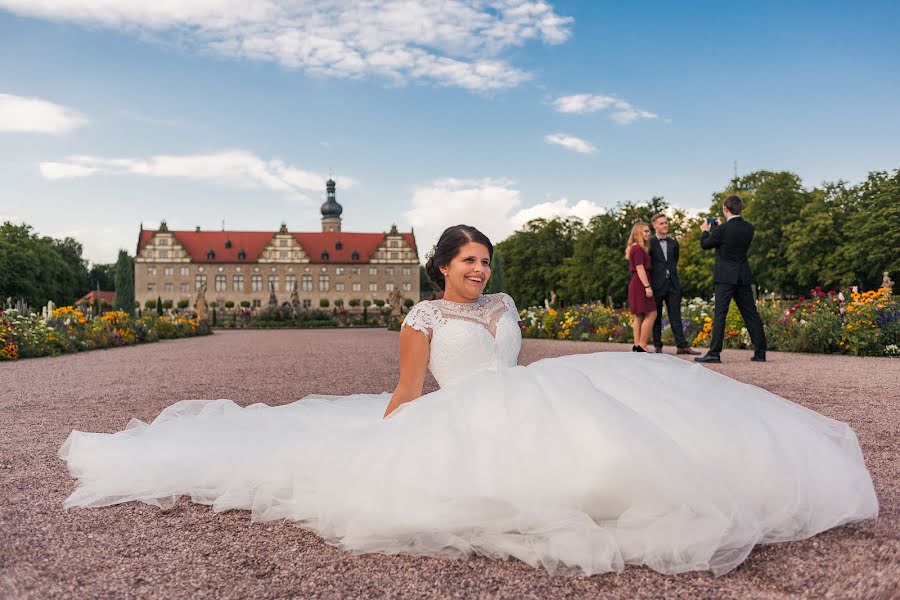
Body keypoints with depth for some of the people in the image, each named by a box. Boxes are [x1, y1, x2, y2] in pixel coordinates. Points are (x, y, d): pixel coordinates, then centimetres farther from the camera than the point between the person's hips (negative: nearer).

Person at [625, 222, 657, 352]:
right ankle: (642, 346, -12)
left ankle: (637, 345, 7)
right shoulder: (638, 248, -11)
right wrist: (647, 286, -21)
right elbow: (640, 268, -18)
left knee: (639, 316, 8)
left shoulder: (634, 248, 20)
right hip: (641, 284, -11)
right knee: (651, 314, -11)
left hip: (635, 284, 11)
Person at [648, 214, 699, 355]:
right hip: (657, 285, -3)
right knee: (656, 316, 3)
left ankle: (682, 346, -2)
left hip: (673, 284, 3)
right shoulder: (649, 243, 0)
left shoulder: (674, 243, 13)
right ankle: (657, 346, 9)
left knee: (676, 316, 1)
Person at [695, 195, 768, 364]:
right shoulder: (749, 228, 4)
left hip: (725, 277, -6)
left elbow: (705, 244, 1)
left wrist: (705, 231, 21)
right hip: (744, 277, 6)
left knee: (720, 314, -5)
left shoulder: (722, 229, -14)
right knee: (751, 314, 9)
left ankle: (714, 353, -9)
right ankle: (760, 352, 13)